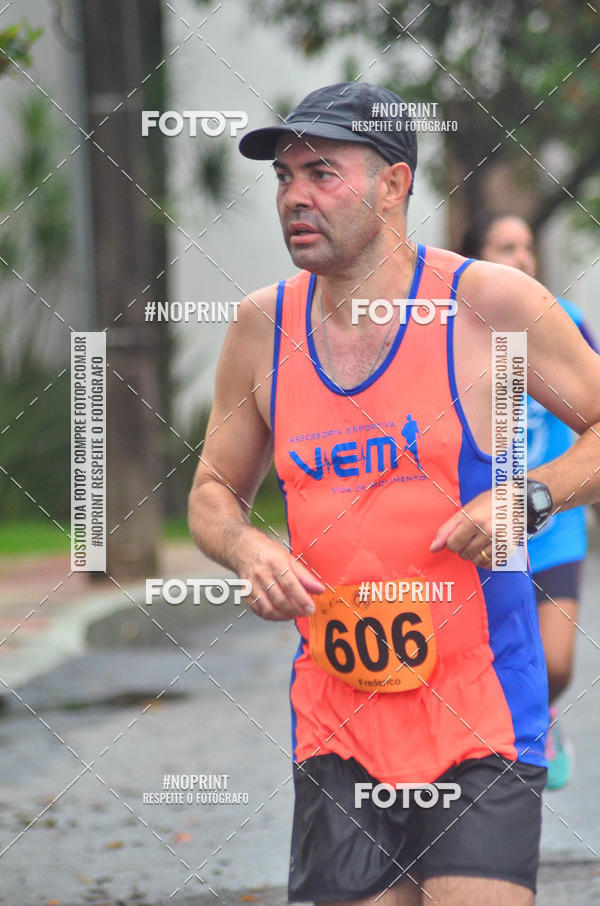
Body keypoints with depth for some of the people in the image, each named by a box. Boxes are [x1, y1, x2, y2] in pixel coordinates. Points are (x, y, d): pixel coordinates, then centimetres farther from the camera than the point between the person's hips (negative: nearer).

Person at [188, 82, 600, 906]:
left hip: (479, 713, -4)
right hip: (336, 717, 4)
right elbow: (214, 490, 17)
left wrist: (529, 499, -15)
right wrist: (249, 552, -5)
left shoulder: (489, 303, -6)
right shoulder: (263, 328, 5)